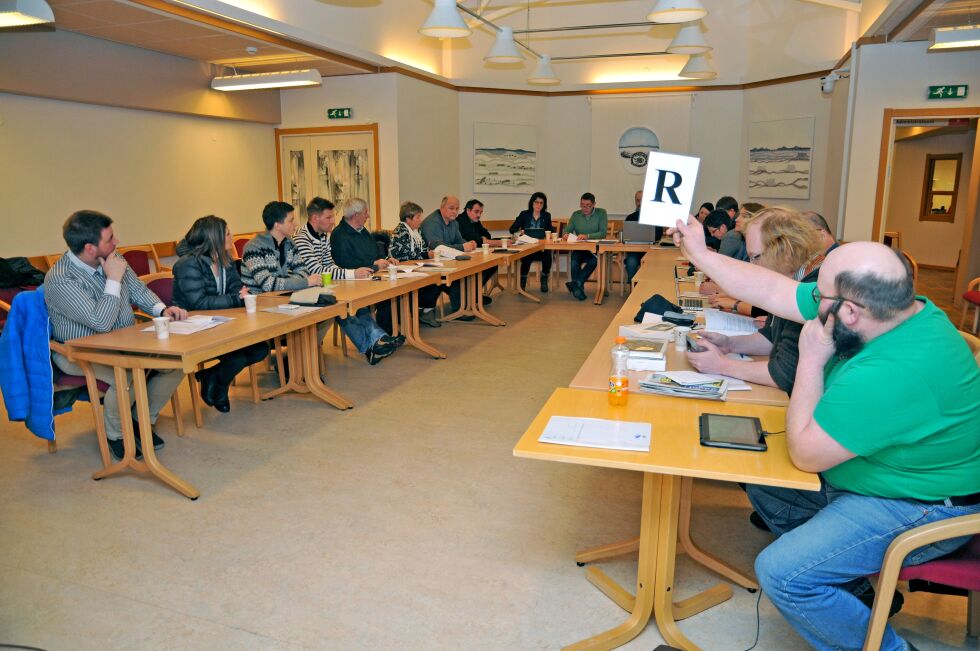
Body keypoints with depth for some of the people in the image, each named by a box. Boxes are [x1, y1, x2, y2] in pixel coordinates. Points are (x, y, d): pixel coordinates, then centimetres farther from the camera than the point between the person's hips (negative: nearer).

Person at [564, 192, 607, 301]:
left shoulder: (601, 213, 3)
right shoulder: (576, 215, 13)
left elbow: (603, 233, -8)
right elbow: (567, 230, 10)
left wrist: (587, 236, -23)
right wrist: (566, 234, -16)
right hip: (578, 249, 2)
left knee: (593, 261, -36)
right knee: (574, 262, -32)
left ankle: (576, 283, -25)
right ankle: (578, 288, -19)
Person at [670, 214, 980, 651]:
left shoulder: (891, 375, -38)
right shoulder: (885, 308, -11)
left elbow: (805, 454, -26)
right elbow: (774, 293, -2)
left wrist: (812, 359, -23)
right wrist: (700, 254, 2)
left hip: (920, 510, -9)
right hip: (869, 470, 9)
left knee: (780, 573, -20)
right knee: (761, 485, 16)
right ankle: (853, 590, 26)